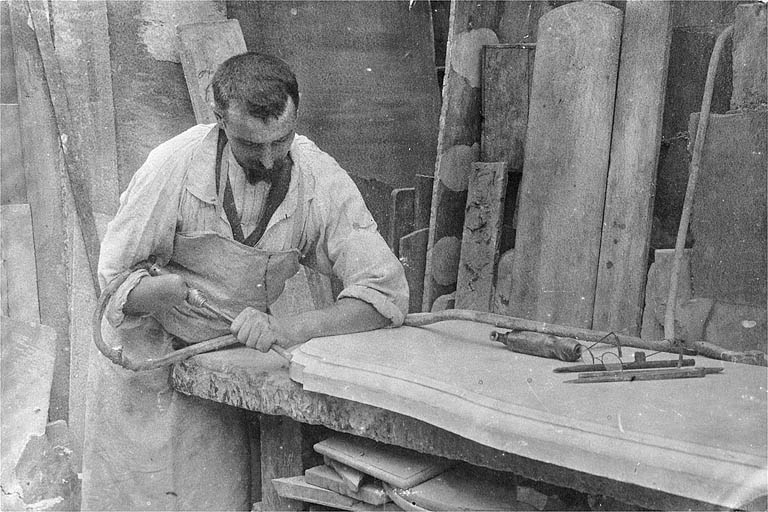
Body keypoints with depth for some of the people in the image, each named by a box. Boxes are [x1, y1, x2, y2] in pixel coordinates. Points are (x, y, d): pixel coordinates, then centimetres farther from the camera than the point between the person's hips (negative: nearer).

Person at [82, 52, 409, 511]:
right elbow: (115, 275, -15)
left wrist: (288, 329, -35)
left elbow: (386, 292, -22)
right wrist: (160, 292, -38)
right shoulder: (175, 165, -25)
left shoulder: (322, 180, -19)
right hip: (147, 350, -1)